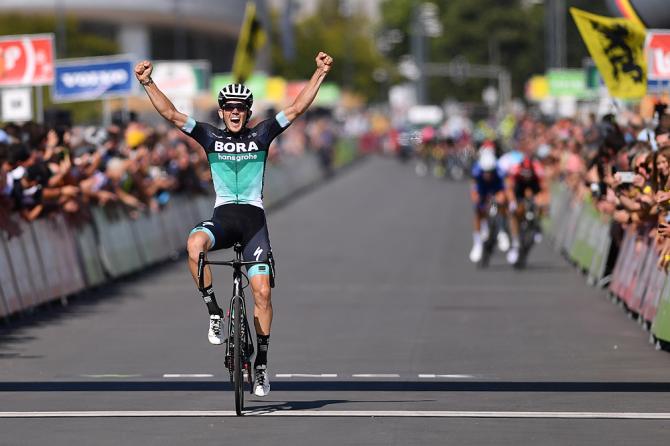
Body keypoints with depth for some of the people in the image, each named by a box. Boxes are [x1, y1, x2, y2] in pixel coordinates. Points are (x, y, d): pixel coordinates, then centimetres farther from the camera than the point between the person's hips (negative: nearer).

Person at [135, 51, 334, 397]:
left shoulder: (261, 135, 6)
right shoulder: (210, 137, 7)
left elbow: (297, 108, 0)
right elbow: (170, 114, 1)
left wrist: (320, 74, -8)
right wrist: (147, 83, -9)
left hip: (253, 217, 0)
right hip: (222, 216, 0)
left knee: (262, 290, -9)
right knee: (194, 244, -35)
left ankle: (261, 362, 4)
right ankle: (214, 313, -18)